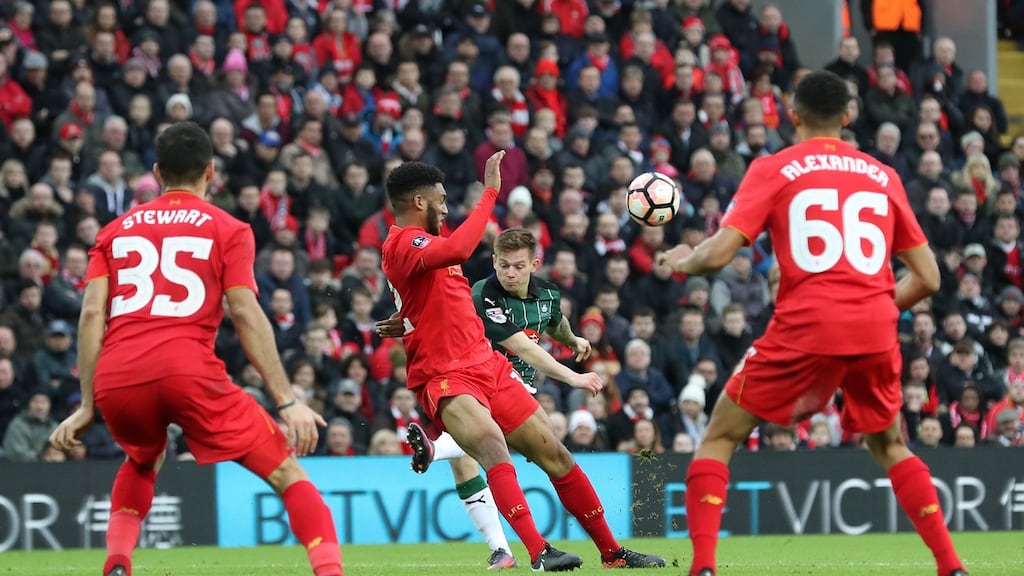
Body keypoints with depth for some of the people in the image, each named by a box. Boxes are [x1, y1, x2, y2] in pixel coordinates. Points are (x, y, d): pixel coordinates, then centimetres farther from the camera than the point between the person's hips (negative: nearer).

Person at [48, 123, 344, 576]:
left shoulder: (116, 230, 21)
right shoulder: (227, 229, 12)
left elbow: (91, 313, 11)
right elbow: (245, 314, 0)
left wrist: (86, 407, 12)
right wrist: (287, 401, -1)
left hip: (116, 381, 4)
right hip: (189, 370, -4)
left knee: (142, 462, 36)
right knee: (287, 472, 2)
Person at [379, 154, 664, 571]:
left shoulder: (418, 242, 18)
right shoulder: (402, 244, -13)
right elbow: (457, 250, -33)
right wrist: (490, 193, -27)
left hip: (485, 365, 10)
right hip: (446, 377, -10)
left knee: (555, 453, 8)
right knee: (492, 447, -34)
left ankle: (611, 551, 16)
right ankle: (539, 552, -40)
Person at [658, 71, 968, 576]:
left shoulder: (773, 170, 4)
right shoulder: (883, 176, 15)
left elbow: (718, 254, -5)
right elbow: (927, 278, 14)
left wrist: (682, 262, 16)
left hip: (805, 327, -3)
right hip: (875, 333, 3)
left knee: (719, 439, 10)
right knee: (889, 447, 26)